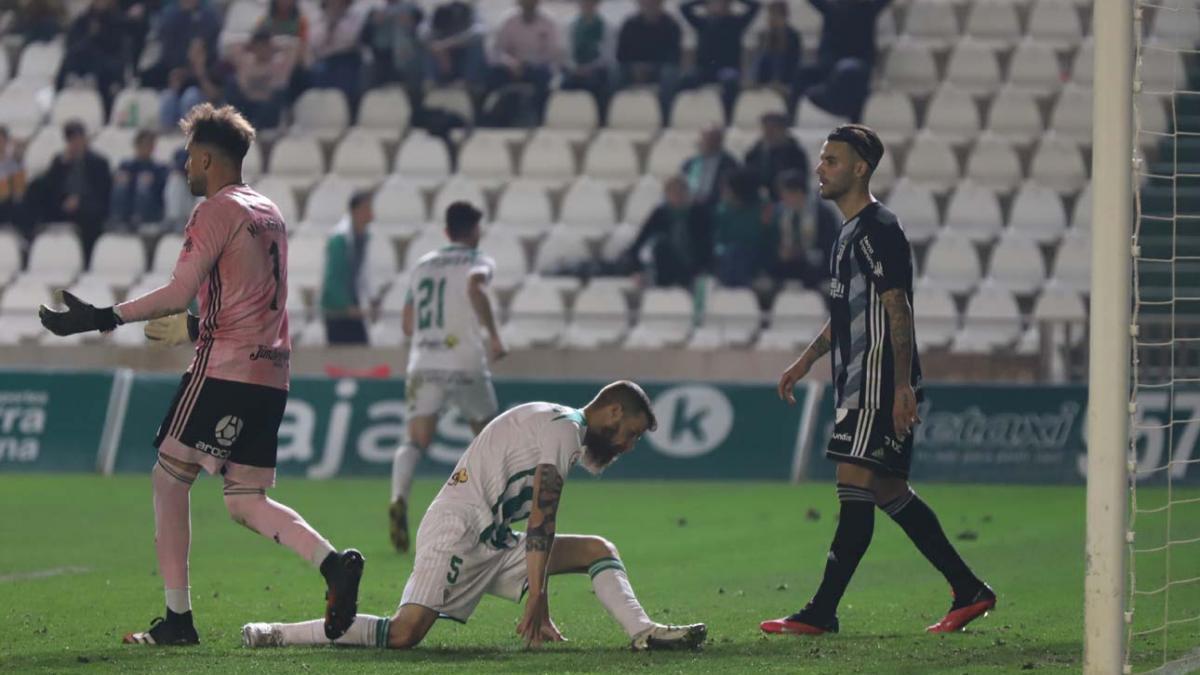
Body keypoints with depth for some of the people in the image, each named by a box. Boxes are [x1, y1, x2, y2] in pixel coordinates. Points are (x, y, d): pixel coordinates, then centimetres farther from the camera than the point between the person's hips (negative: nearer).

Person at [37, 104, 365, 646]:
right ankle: (332, 562, -17)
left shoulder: (216, 211, -6)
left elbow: (179, 293, -15)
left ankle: (178, 617, -4)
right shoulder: (270, 214, 20)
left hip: (224, 368, -8)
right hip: (271, 373, 8)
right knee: (246, 501, 7)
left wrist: (104, 318, -13)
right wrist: (191, 328, 33)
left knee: (169, 479, 0)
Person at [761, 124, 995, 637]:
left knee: (855, 488, -10)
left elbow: (898, 311, -19)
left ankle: (821, 612, -11)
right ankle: (969, 591, 17)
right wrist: (807, 360, 28)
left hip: (881, 384, -11)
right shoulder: (850, 232, 18)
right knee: (890, 491, 12)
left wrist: (902, 386, -23)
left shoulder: (878, 229, -14)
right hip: (859, 383, 11)